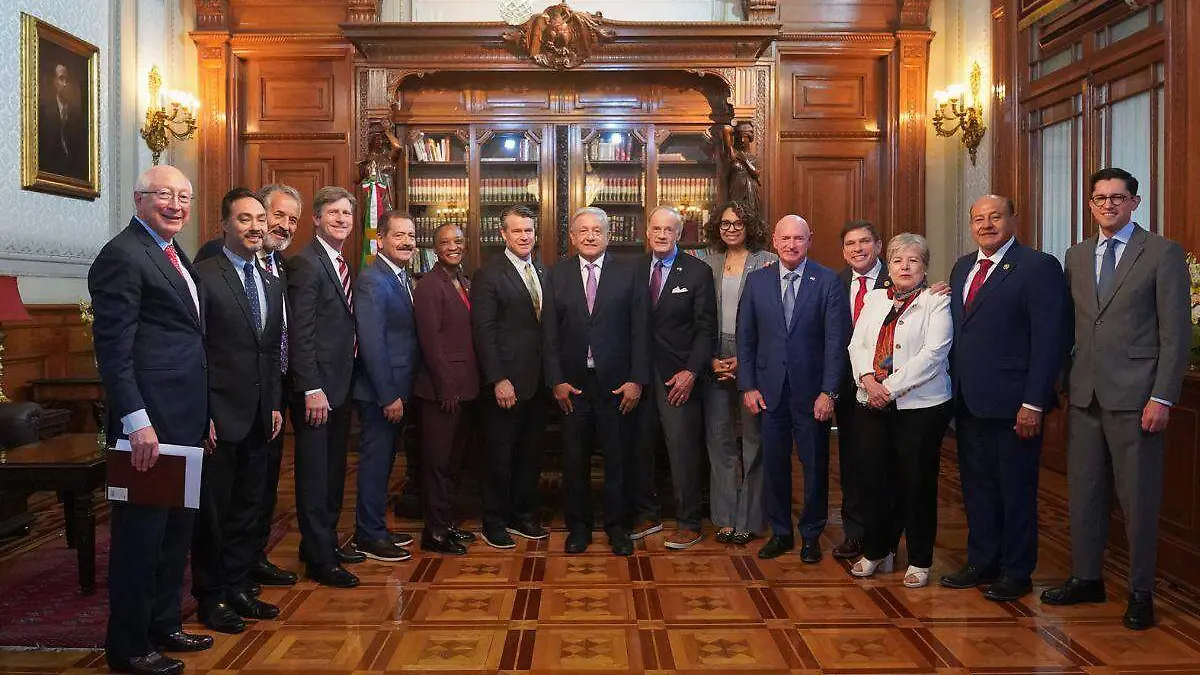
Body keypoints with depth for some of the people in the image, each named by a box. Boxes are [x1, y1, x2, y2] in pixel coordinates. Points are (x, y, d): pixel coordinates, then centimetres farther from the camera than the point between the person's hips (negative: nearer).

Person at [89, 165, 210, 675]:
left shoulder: (174, 256, 17)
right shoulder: (123, 256, -12)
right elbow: (112, 347, -18)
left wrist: (203, 413, 18)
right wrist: (136, 421, -23)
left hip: (184, 421, 10)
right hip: (150, 422, -10)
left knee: (176, 527, 19)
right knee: (141, 531, 2)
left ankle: (164, 624, 34)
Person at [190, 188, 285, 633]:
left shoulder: (271, 284, 13)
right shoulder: (204, 276, -10)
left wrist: (274, 405, 12)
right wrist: (202, 414, -15)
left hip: (258, 417, 7)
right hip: (220, 414, -7)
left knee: (247, 508, 15)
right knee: (213, 510, 5)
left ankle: (237, 589, 28)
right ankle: (211, 597, 20)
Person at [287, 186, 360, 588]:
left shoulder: (342, 266, 15)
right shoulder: (305, 264, -13)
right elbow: (300, 333, -18)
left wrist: (341, 385, 13)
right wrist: (312, 390, -22)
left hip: (339, 385, 9)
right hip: (316, 388, -9)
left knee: (333, 470, 18)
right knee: (314, 473, 0)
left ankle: (326, 541, 31)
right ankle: (319, 560, 9)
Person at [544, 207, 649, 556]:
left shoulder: (627, 273, 0)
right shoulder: (557, 275, 4)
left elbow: (639, 331, -2)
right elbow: (550, 333, 2)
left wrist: (636, 380, -7)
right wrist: (556, 380, -4)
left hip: (617, 382, -1)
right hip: (572, 383, 1)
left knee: (619, 458, 7)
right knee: (575, 459, 10)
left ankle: (618, 526, 23)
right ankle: (578, 525, 26)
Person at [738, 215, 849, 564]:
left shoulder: (828, 281, -4)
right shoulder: (757, 280, 4)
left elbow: (836, 341, -7)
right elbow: (745, 337, 6)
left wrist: (828, 392, -12)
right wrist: (747, 386, 0)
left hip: (811, 390, -2)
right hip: (769, 389, 2)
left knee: (815, 465, 8)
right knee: (774, 464, 9)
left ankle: (811, 534, 26)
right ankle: (780, 532, 26)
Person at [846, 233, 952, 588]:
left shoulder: (936, 302, -1)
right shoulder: (874, 299, 14)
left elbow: (933, 353, -12)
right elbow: (857, 345, 8)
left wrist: (891, 387, -17)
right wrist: (868, 380, -11)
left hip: (920, 405, -4)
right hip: (872, 405, 4)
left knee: (917, 482, 3)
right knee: (874, 478, 8)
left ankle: (920, 561, 17)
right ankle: (876, 551, 24)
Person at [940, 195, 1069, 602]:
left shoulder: (1038, 267, -9)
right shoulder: (962, 267, 13)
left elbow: (1050, 339, -14)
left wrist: (1033, 403, -18)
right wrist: (956, 392, 7)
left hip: (1011, 404, -7)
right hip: (969, 401, 7)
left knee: (1016, 491, 7)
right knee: (976, 487, 16)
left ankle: (1016, 572, 20)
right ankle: (981, 563, 29)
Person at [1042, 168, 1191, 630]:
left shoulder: (1163, 253, -3)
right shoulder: (1077, 256, 12)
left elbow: (1175, 333, -6)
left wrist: (1162, 397, -12)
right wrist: (1065, 383, 9)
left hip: (1135, 397, -5)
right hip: (1085, 396, 5)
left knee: (1138, 497, 3)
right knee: (1084, 492, 12)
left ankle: (1141, 592, 17)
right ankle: (1086, 578, 25)